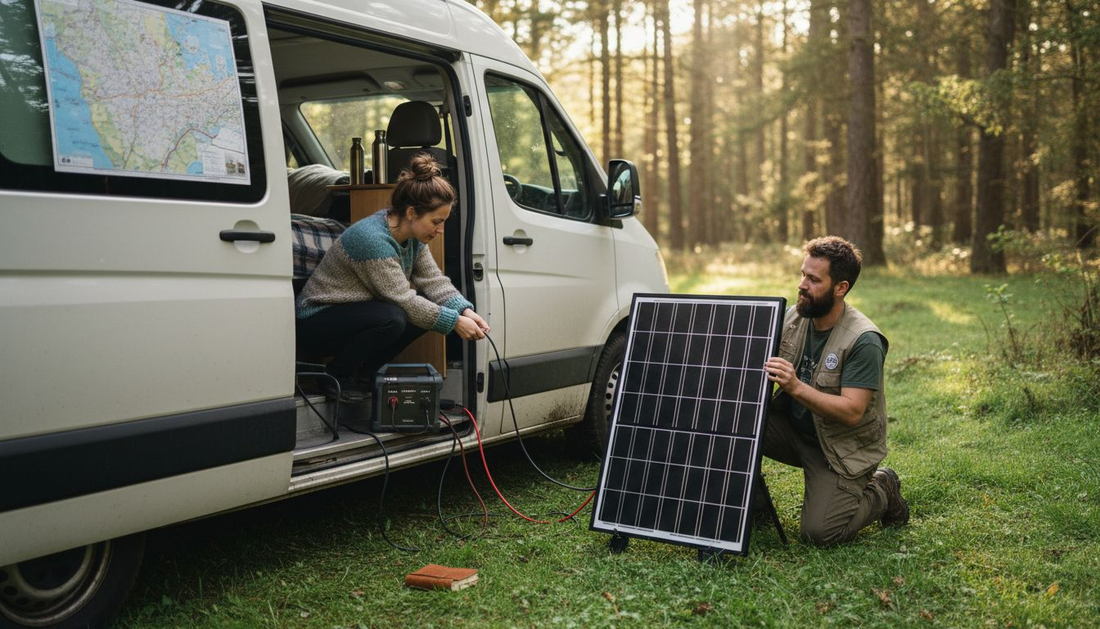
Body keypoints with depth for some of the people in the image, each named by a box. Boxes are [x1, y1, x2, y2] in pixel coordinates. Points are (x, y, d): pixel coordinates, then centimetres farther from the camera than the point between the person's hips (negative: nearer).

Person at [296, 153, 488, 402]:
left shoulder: (411, 236, -2)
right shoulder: (372, 239, -29)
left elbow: (434, 280, -3)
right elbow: (404, 300, -28)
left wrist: (465, 311, -19)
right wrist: (455, 322, -25)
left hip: (355, 313, 9)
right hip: (315, 323, -9)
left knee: (429, 306, -7)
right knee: (392, 318, -33)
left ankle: (370, 368, 7)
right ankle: (337, 374, -9)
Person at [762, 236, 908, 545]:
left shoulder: (863, 341, -22)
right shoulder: (792, 318, -3)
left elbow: (852, 412, -28)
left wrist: (796, 387, -38)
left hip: (841, 448, -5)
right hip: (791, 427, 5)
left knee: (819, 532, -17)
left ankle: (881, 492, 12)